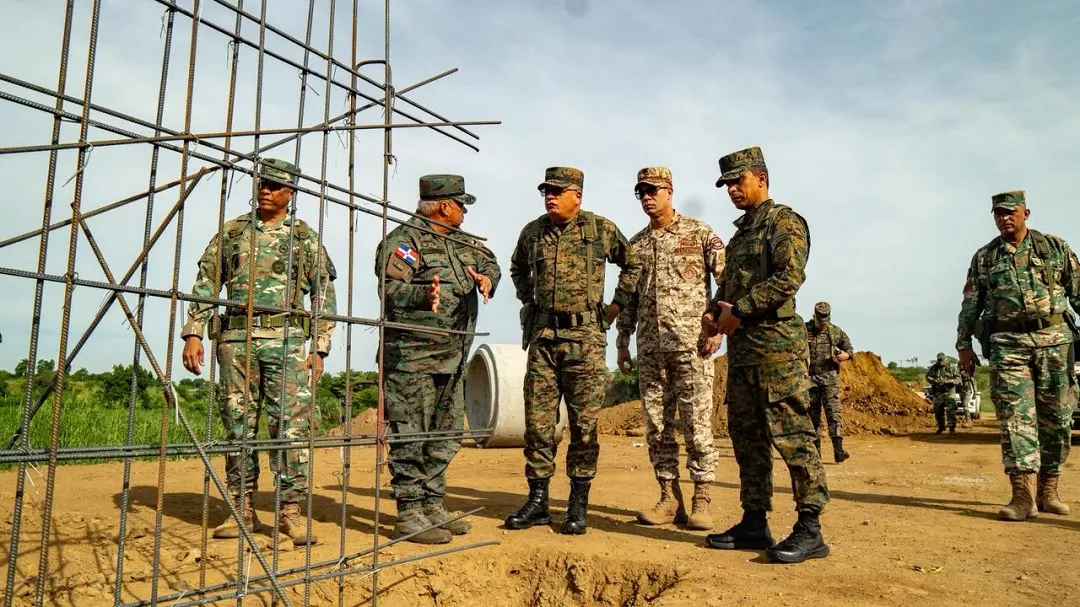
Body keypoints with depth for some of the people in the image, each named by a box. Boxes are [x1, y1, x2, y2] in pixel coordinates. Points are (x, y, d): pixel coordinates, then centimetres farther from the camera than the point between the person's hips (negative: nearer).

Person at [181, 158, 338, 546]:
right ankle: (243, 511, 15)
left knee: (290, 424, -7)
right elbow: (206, 284, 12)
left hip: (286, 339, -2)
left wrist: (320, 347, -2)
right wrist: (193, 333, 1)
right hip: (236, 339, 3)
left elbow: (324, 295, 5)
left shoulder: (305, 237, 7)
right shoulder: (231, 232, 13)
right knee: (238, 425, 6)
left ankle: (291, 511, 1)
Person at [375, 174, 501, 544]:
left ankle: (433, 506, 26)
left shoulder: (461, 243, 16)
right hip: (411, 357, -9)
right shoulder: (402, 240, -9)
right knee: (411, 438, -3)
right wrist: (424, 295, -41)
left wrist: (487, 278, 1)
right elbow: (391, 287, -21)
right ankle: (409, 514, 6)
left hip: (452, 358, 9)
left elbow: (490, 262, 25)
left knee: (445, 438, 14)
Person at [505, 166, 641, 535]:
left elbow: (633, 264, 12)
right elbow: (517, 268, 29)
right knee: (537, 420, 4)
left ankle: (578, 504, 11)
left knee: (584, 423, 0)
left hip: (585, 338, -3)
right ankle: (537, 501, 14)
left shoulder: (601, 229, -1)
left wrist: (616, 304, 6)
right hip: (543, 337, 3)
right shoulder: (531, 232, 9)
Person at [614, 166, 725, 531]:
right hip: (649, 348, 5)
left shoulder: (699, 233, 2)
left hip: (691, 343, -5)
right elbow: (628, 297, 18)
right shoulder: (635, 244, 16)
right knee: (656, 425, 6)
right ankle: (669, 498, 15)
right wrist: (622, 342, 13)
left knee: (696, 423, -4)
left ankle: (701, 500, 6)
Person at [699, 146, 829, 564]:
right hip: (741, 348, 10)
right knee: (746, 436, 11)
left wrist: (738, 310, -16)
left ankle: (810, 530, -1)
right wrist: (713, 312, 6)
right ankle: (754, 522, 19)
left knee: (792, 436, -7)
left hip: (777, 345, -9)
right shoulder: (741, 232, 23)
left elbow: (790, 276, -19)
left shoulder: (784, 221, -4)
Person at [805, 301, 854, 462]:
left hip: (830, 379, 0)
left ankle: (838, 450, -15)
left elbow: (849, 348, 15)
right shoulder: (804, 331, 0)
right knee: (813, 416, 6)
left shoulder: (836, 332, 6)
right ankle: (815, 450, 14)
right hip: (810, 378, 0)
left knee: (834, 413, -10)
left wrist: (846, 355, -6)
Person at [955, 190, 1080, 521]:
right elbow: (970, 304, 10)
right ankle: (1023, 495, -11)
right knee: (1016, 416, -8)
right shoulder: (984, 257, 9)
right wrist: (964, 344, 4)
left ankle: (1047, 490, 16)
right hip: (1008, 343, -1)